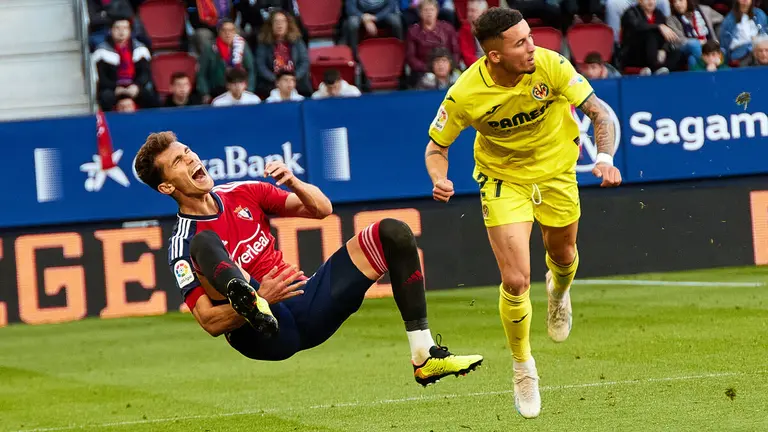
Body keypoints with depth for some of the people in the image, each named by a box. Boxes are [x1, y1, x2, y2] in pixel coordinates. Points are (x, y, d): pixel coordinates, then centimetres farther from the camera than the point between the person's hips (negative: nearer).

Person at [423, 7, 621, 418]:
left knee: (563, 257, 21)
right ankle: (523, 368, 12)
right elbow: (436, 146, -11)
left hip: (556, 172, 2)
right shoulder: (465, 96, -28)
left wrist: (605, 158, -33)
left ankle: (559, 292, 62)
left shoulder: (551, 66, -26)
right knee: (516, 281, -13)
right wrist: (439, 180, -31)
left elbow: (599, 111, -17)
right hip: (504, 180, -2)